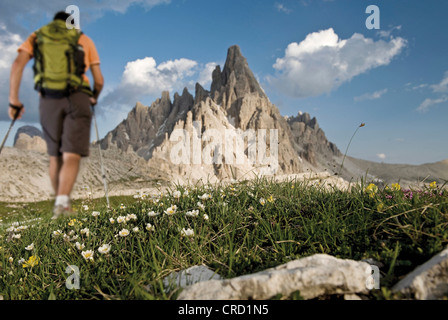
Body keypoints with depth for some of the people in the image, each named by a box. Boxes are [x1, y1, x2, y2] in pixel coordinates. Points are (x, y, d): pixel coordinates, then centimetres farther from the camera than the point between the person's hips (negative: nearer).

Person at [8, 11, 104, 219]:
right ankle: (62, 202, -26)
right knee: (71, 156, -7)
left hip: (48, 99, 2)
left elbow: (17, 64, 1)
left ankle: (60, 202, 21)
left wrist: (14, 100, 2)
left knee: (55, 156, 15)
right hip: (77, 98, -1)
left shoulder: (37, 36, 19)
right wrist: (94, 99, 31)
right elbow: (99, 81, 13)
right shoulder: (85, 40, 19)